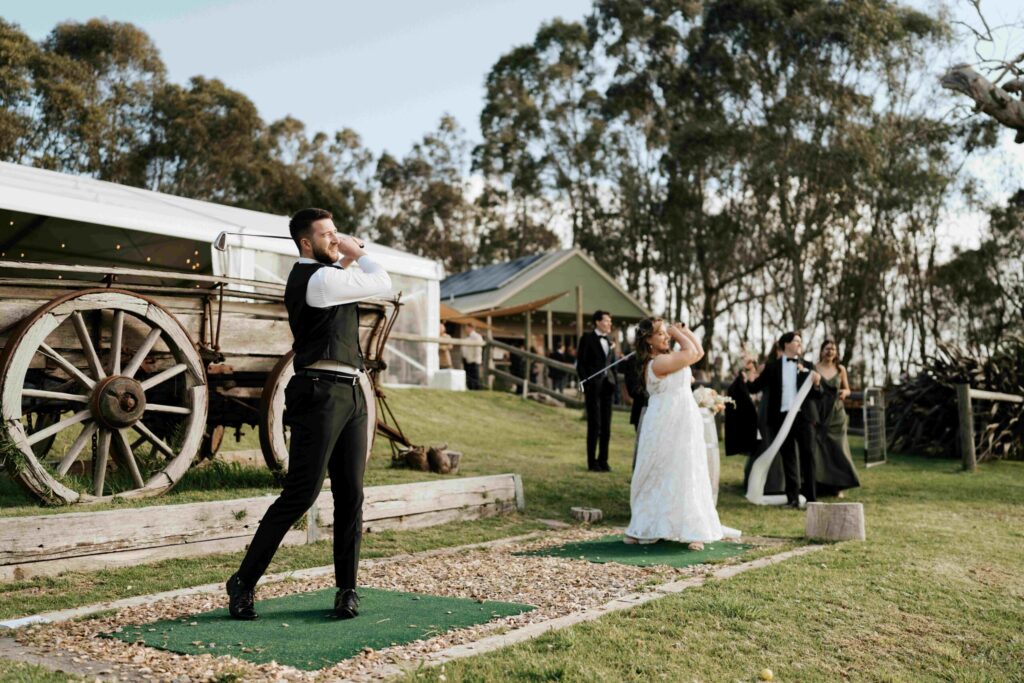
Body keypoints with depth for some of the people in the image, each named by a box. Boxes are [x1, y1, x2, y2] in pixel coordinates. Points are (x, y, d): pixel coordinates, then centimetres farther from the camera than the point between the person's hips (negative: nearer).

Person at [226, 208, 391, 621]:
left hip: (350, 393, 10)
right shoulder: (319, 278, -9)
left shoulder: (320, 276, 21)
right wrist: (357, 253, 7)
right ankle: (244, 581, 6)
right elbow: (383, 285, -7)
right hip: (321, 393, -10)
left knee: (350, 496, 6)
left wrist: (347, 259, 23)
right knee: (300, 494, -8)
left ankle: (346, 590, 11)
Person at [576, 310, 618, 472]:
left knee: (606, 425, 7)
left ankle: (603, 460, 15)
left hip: (607, 385, 6)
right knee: (594, 425, -3)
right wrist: (585, 385, -12)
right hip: (593, 386, -6)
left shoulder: (610, 339, 15)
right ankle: (592, 462, 6)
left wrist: (615, 381, 7)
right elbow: (580, 363, -6)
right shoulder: (587, 338, -3)